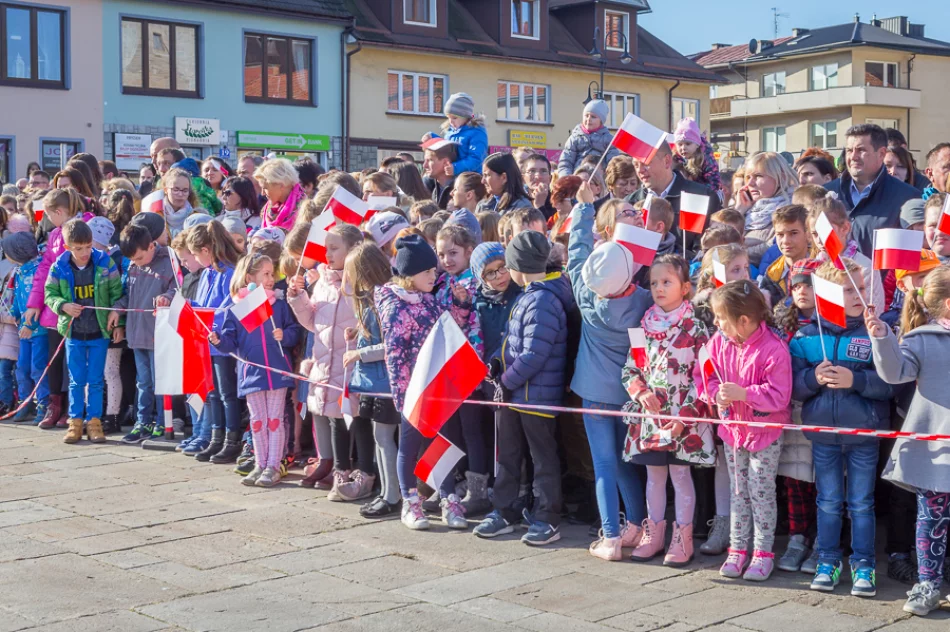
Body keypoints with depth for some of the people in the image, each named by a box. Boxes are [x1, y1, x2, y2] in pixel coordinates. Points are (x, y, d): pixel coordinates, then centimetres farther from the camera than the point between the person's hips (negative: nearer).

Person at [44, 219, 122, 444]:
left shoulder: (105, 263, -9)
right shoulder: (59, 268, -7)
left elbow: (117, 293, -2)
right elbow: (50, 295, 2)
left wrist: (118, 324, -4)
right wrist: (63, 306, -19)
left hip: (100, 333, -1)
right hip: (73, 333, 1)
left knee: (96, 381, 6)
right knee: (76, 381, 9)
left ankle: (94, 422, 15)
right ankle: (75, 422, 17)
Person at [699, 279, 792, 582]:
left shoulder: (773, 349, -23)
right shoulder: (719, 342, -6)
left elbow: (778, 396, -23)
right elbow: (704, 375, 3)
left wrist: (742, 393, -30)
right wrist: (717, 393, -17)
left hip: (765, 431, -5)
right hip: (732, 428, 5)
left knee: (761, 492, 3)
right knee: (738, 491, 14)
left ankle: (763, 552, 15)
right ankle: (737, 549, 23)